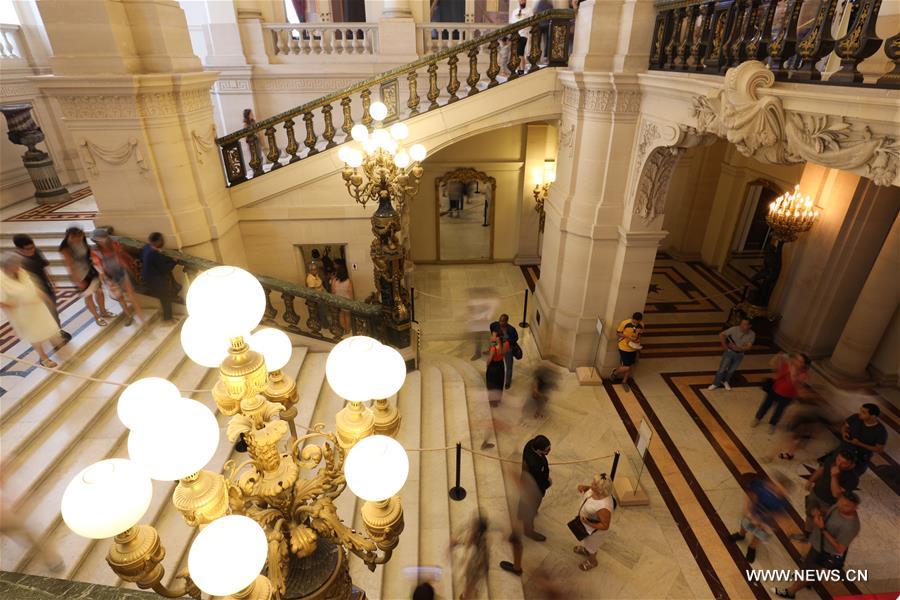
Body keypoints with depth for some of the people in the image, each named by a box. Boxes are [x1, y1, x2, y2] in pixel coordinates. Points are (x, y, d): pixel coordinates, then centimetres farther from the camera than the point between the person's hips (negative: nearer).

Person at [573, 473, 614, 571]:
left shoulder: (603, 507, -45)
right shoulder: (596, 490, -24)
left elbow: (605, 526, -30)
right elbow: (591, 489, 0)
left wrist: (588, 523, -35)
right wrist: (585, 487, -20)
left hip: (593, 529, -6)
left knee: (591, 545, 26)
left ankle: (592, 561, 56)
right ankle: (586, 550, 66)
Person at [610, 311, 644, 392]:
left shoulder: (641, 325, -8)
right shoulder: (625, 323, -21)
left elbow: (639, 335, 9)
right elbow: (618, 333, -10)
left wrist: (638, 340, -14)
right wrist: (628, 336, -23)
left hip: (633, 349, 5)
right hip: (624, 348, -5)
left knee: (630, 367, 14)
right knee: (626, 367, -7)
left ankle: (624, 382, 36)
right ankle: (615, 372, 24)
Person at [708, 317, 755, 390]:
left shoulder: (752, 334, -14)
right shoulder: (734, 329, -21)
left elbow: (749, 347, -14)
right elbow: (721, 335, -18)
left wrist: (738, 348, -27)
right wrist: (725, 345, -14)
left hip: (740, 354, 2)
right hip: (730, 352, -2)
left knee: (731, 370, 17)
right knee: (722, 369, 0)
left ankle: (725, 382, 42)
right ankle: (715, 383, 16)